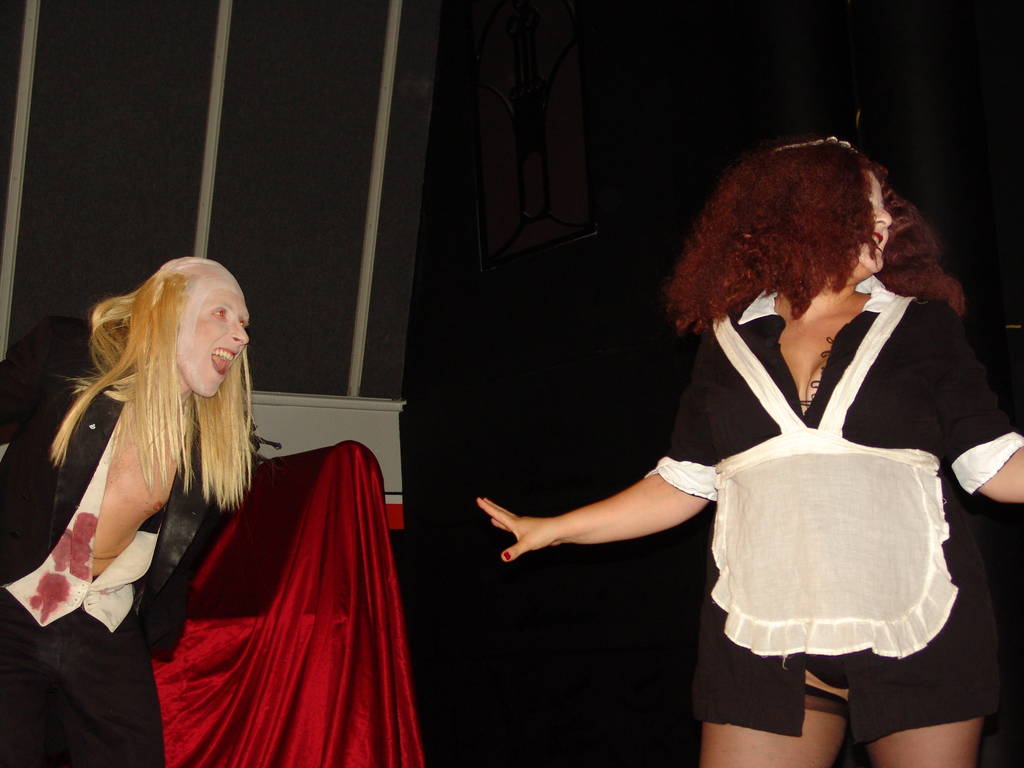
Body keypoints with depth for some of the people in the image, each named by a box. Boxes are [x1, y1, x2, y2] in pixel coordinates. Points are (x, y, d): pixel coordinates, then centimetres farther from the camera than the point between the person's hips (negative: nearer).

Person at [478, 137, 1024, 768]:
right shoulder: (731, 341, 11)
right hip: (766, 644, 1)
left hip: (919, 638, 0)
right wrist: (555, 528, 14)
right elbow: (685, 482, 13)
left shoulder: (920, 325, 8)